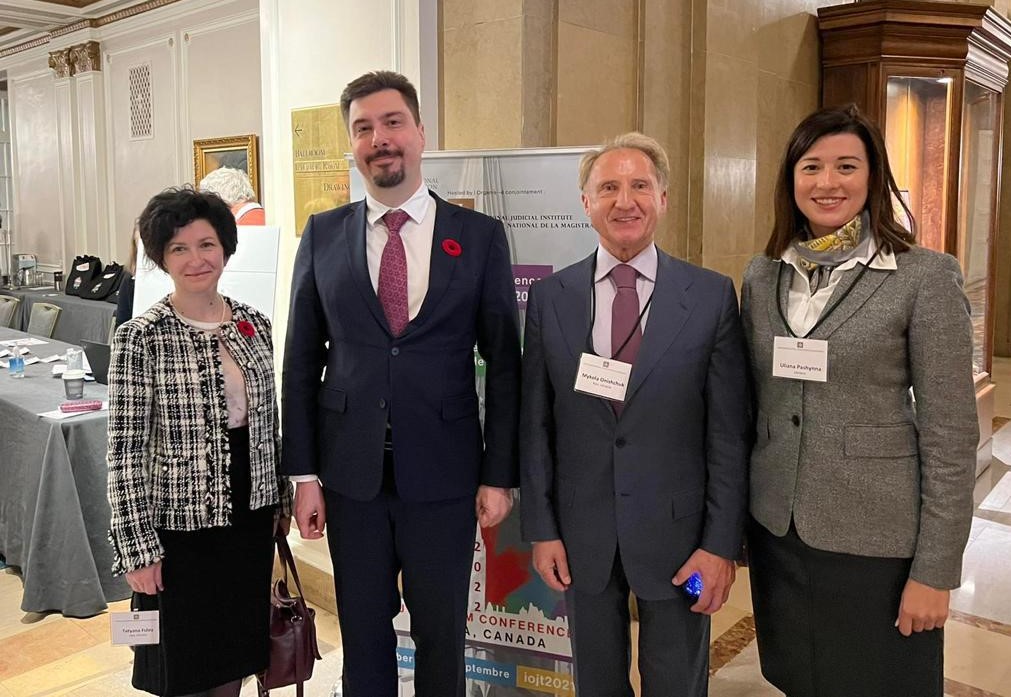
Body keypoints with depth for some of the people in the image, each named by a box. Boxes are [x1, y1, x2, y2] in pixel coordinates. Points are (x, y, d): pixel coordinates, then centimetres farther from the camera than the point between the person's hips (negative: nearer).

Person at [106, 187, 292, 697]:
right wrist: (137, 546, -14)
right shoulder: (140, 338, -13)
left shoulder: (255, 324, 2)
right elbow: (125, 450, -13)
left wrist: (281, 497, 13)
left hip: (250, 517, 5)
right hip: (181, 523, -4)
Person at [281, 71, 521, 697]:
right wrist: (304, 473, 1)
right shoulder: (323, 235, 2)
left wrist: (500, 475, -4)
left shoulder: (480, 236, -2)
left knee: (442, 630, 14)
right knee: (363, 629, 15)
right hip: (351, 473, 2)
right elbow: (301, 361, 4)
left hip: (444, 474, -1)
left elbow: (504, 363, -2)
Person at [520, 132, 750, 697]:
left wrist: (722, 543, -7)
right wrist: (541, 528, 0)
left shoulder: (712, 295, -6)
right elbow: (535, 424, 2)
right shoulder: (549, 297, -1)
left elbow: (729, 432, -5)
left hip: (676, 531, -1)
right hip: (581, 533, 2)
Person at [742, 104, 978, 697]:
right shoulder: (763, 276, 4)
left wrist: (935, 571, -11)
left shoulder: (926, 277, -9)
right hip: (777, 528, 4)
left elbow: (951, 434, -10)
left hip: (875, 538, -4)